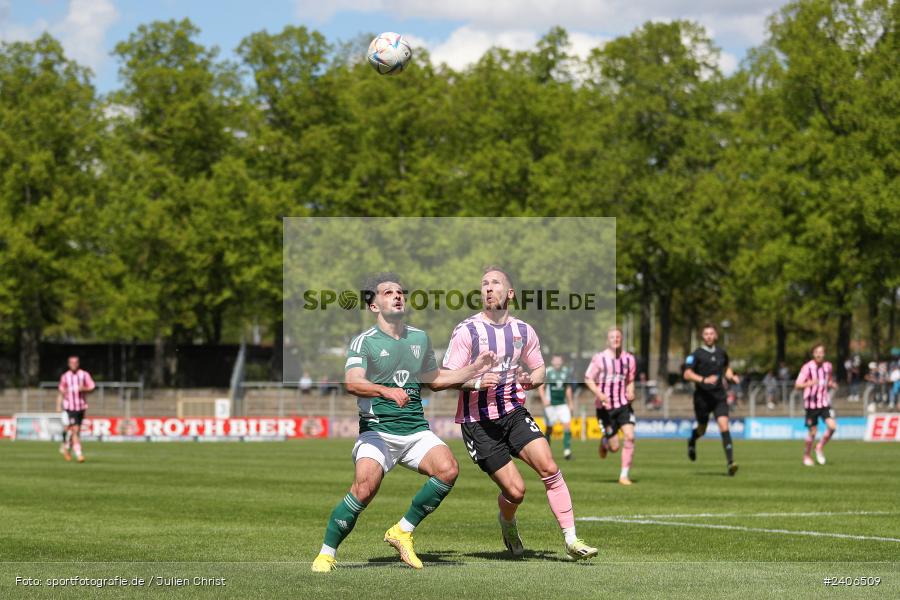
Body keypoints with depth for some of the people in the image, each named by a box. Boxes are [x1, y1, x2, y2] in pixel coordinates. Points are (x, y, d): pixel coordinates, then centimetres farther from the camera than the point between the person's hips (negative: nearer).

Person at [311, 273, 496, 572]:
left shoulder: (420, 338, 16)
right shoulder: (363, 342, -3)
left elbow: (434, 379, 32)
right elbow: (353, 382, -21)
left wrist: (472, 370, 22)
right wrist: (387, 391, -38)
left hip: (416, 430, 5)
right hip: (377, 431, -5)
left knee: (447, 468, -23)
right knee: (365, 488, -27)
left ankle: (403, 531, -4)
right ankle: (326, 553, -8)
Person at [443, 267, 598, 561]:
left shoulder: (524, 331, 5)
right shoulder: (466, 331, -8)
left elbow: (539, 369, 17)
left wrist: (530, 380, -7)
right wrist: (476, 382, -29)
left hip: (514, 412, 4)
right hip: (478, 422, -4)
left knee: (549, 468, -16)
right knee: (515, 491, -8)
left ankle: (571, 540, -10)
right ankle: (507, 520, 29)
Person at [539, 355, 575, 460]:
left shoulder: (566, 372, 5)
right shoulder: (547, 372, -8)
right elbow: (540, 387, -7)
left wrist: (571, 403, 17)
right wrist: (544, 399, -21)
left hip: (562, 404, 3)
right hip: (550, 404, -3)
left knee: (567, 425, -12)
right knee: (549, 429, 3)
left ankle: (567, 450, -12)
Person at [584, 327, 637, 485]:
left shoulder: (629, 359, 5)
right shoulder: (599, 358, -6)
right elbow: (588, 379, -2)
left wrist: (630, 393, -4)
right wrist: (599, 394, -18)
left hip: (624, 405, 3)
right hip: (605, 407, -3)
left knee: (630, 437, -18)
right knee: (614, 447, -2)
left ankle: (624, 475, -6)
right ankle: (604, 442, 38)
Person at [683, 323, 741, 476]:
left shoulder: (721, 353, 8)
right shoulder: (697, 354, -6)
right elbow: (687, 374, -13)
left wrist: (732, 377, 7)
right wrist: (704, 380, -26)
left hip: (719, 396, 2)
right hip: (702, 396, -2)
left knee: (724, 426, -15)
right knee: (702, 429, 12)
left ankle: (730, 462, -21)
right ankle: (692, 441, 50)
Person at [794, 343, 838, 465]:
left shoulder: (827, 366, 6)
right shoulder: (808, 367, -10)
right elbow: (797, 385, -13)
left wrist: (832, 384, 0)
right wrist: (809, 384, -32)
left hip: (825, 403, 4)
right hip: (811, 404, -4)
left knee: (832, 426, -14)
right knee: (812, 432, 1)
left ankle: (820, 447, 9)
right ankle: (807, 455, 23)